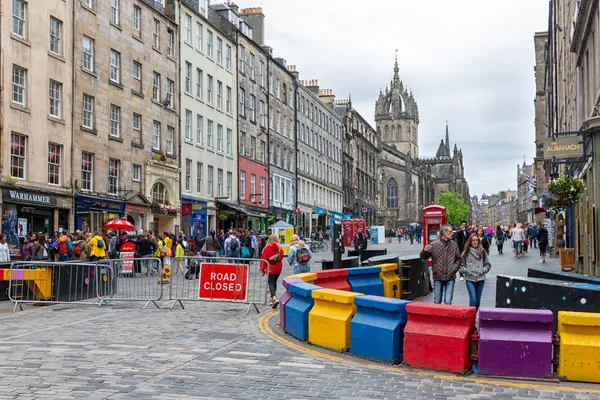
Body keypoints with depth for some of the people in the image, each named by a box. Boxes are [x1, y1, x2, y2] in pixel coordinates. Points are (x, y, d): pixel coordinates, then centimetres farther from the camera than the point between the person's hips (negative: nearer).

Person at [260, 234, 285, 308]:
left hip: (270, 269, -4)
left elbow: (264, 259, -9)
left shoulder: (267, 248, -10)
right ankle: (272, 298, 24)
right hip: (278, 269, 4)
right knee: (274, 282, 18)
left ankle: (274, 298, -27)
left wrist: (262, 269, 0)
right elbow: (281, 258, 8)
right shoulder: (280, 248, 2)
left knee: (271, 283, -7)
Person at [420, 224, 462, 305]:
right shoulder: (434, 244, -4)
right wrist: (425, 251, -19)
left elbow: (459, 259, 14)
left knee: (448, 302, -4)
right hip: (438, 277, -1)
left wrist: (454, 269, 0)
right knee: (437, 302, 10)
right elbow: (423, 257, 1)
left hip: (450, 278, 1)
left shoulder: (454, 244, 4)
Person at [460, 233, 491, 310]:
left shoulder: (482, 252, 7)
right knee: (473, 299, -13)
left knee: (478, 301, 8)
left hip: (480, 278, 3)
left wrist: (483, 271, 0)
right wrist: (465, 271, -8)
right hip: (469, 279, -3)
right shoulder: (466, 252, 0)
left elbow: (488, 264, 14)